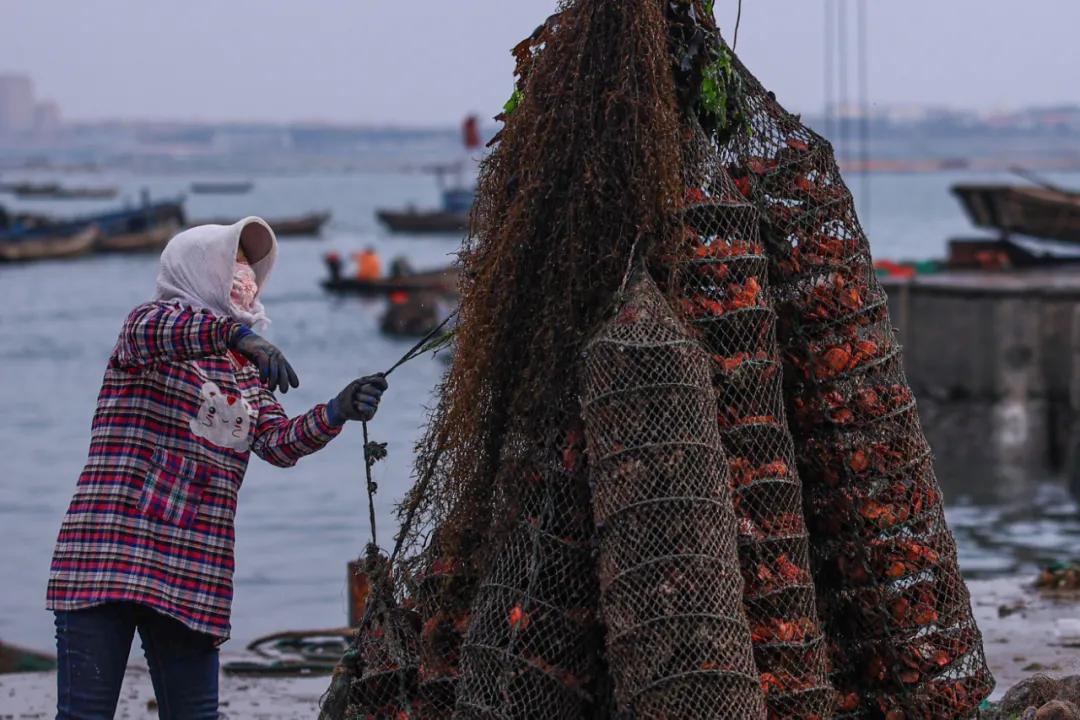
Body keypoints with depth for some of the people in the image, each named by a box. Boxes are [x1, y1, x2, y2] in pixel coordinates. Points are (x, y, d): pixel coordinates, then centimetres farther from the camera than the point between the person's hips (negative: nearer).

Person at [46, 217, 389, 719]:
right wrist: (237, 333, -40)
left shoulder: (248, 372, 21)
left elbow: (280, 444, 7)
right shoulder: (153, 323, 3)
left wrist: (335, 413, -13)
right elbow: (154, 329, -23)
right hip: (108, 558, -6)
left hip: (192, 578, 6)